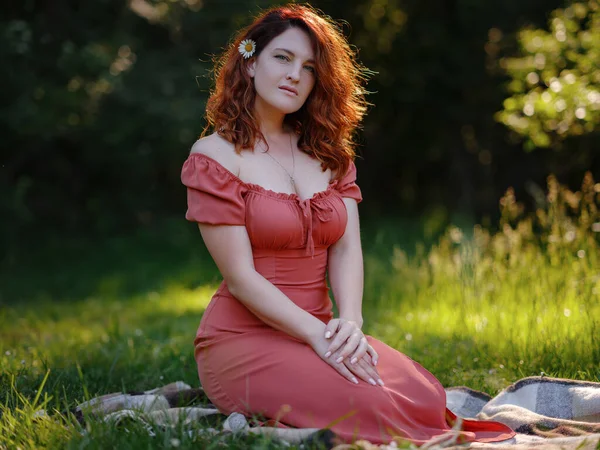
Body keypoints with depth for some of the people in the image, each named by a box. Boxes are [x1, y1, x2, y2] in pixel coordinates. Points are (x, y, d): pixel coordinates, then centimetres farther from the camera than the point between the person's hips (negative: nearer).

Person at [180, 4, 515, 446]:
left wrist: (350, 324, -17)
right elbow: (240, 275, -11)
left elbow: (347, 249, 2)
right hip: (244, 336, -5)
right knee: (365, 405, -28)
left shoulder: (327, 152, 15)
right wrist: (316, 335, -21)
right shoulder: (215, 156, -3)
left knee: (426, 398, -20)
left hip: (323, 330, 6)